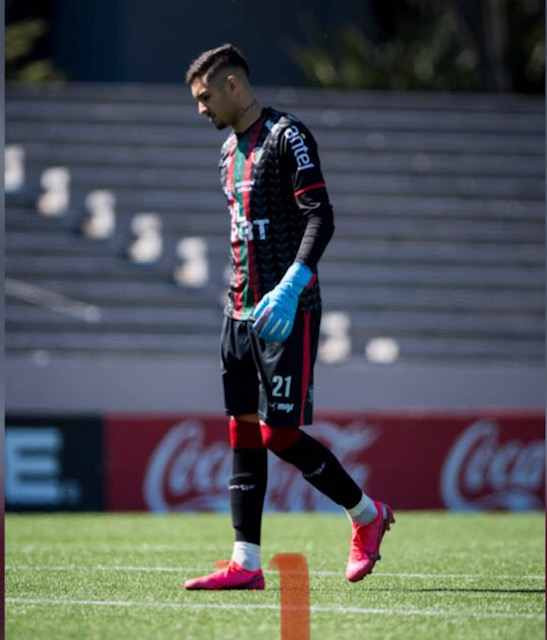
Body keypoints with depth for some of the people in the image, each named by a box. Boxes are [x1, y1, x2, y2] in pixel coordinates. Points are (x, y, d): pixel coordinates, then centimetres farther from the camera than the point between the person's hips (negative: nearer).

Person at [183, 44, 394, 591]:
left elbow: (320, 217, -17)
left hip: (288, 312, -9)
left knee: (280, 433, -10)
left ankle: (367, 515, 10)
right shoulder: (230, 151, 18)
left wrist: (290, 286, -28)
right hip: (241, 313, 9)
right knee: (244, 434, 3)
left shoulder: (286, 135, -9)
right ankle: (246, 562, 3)